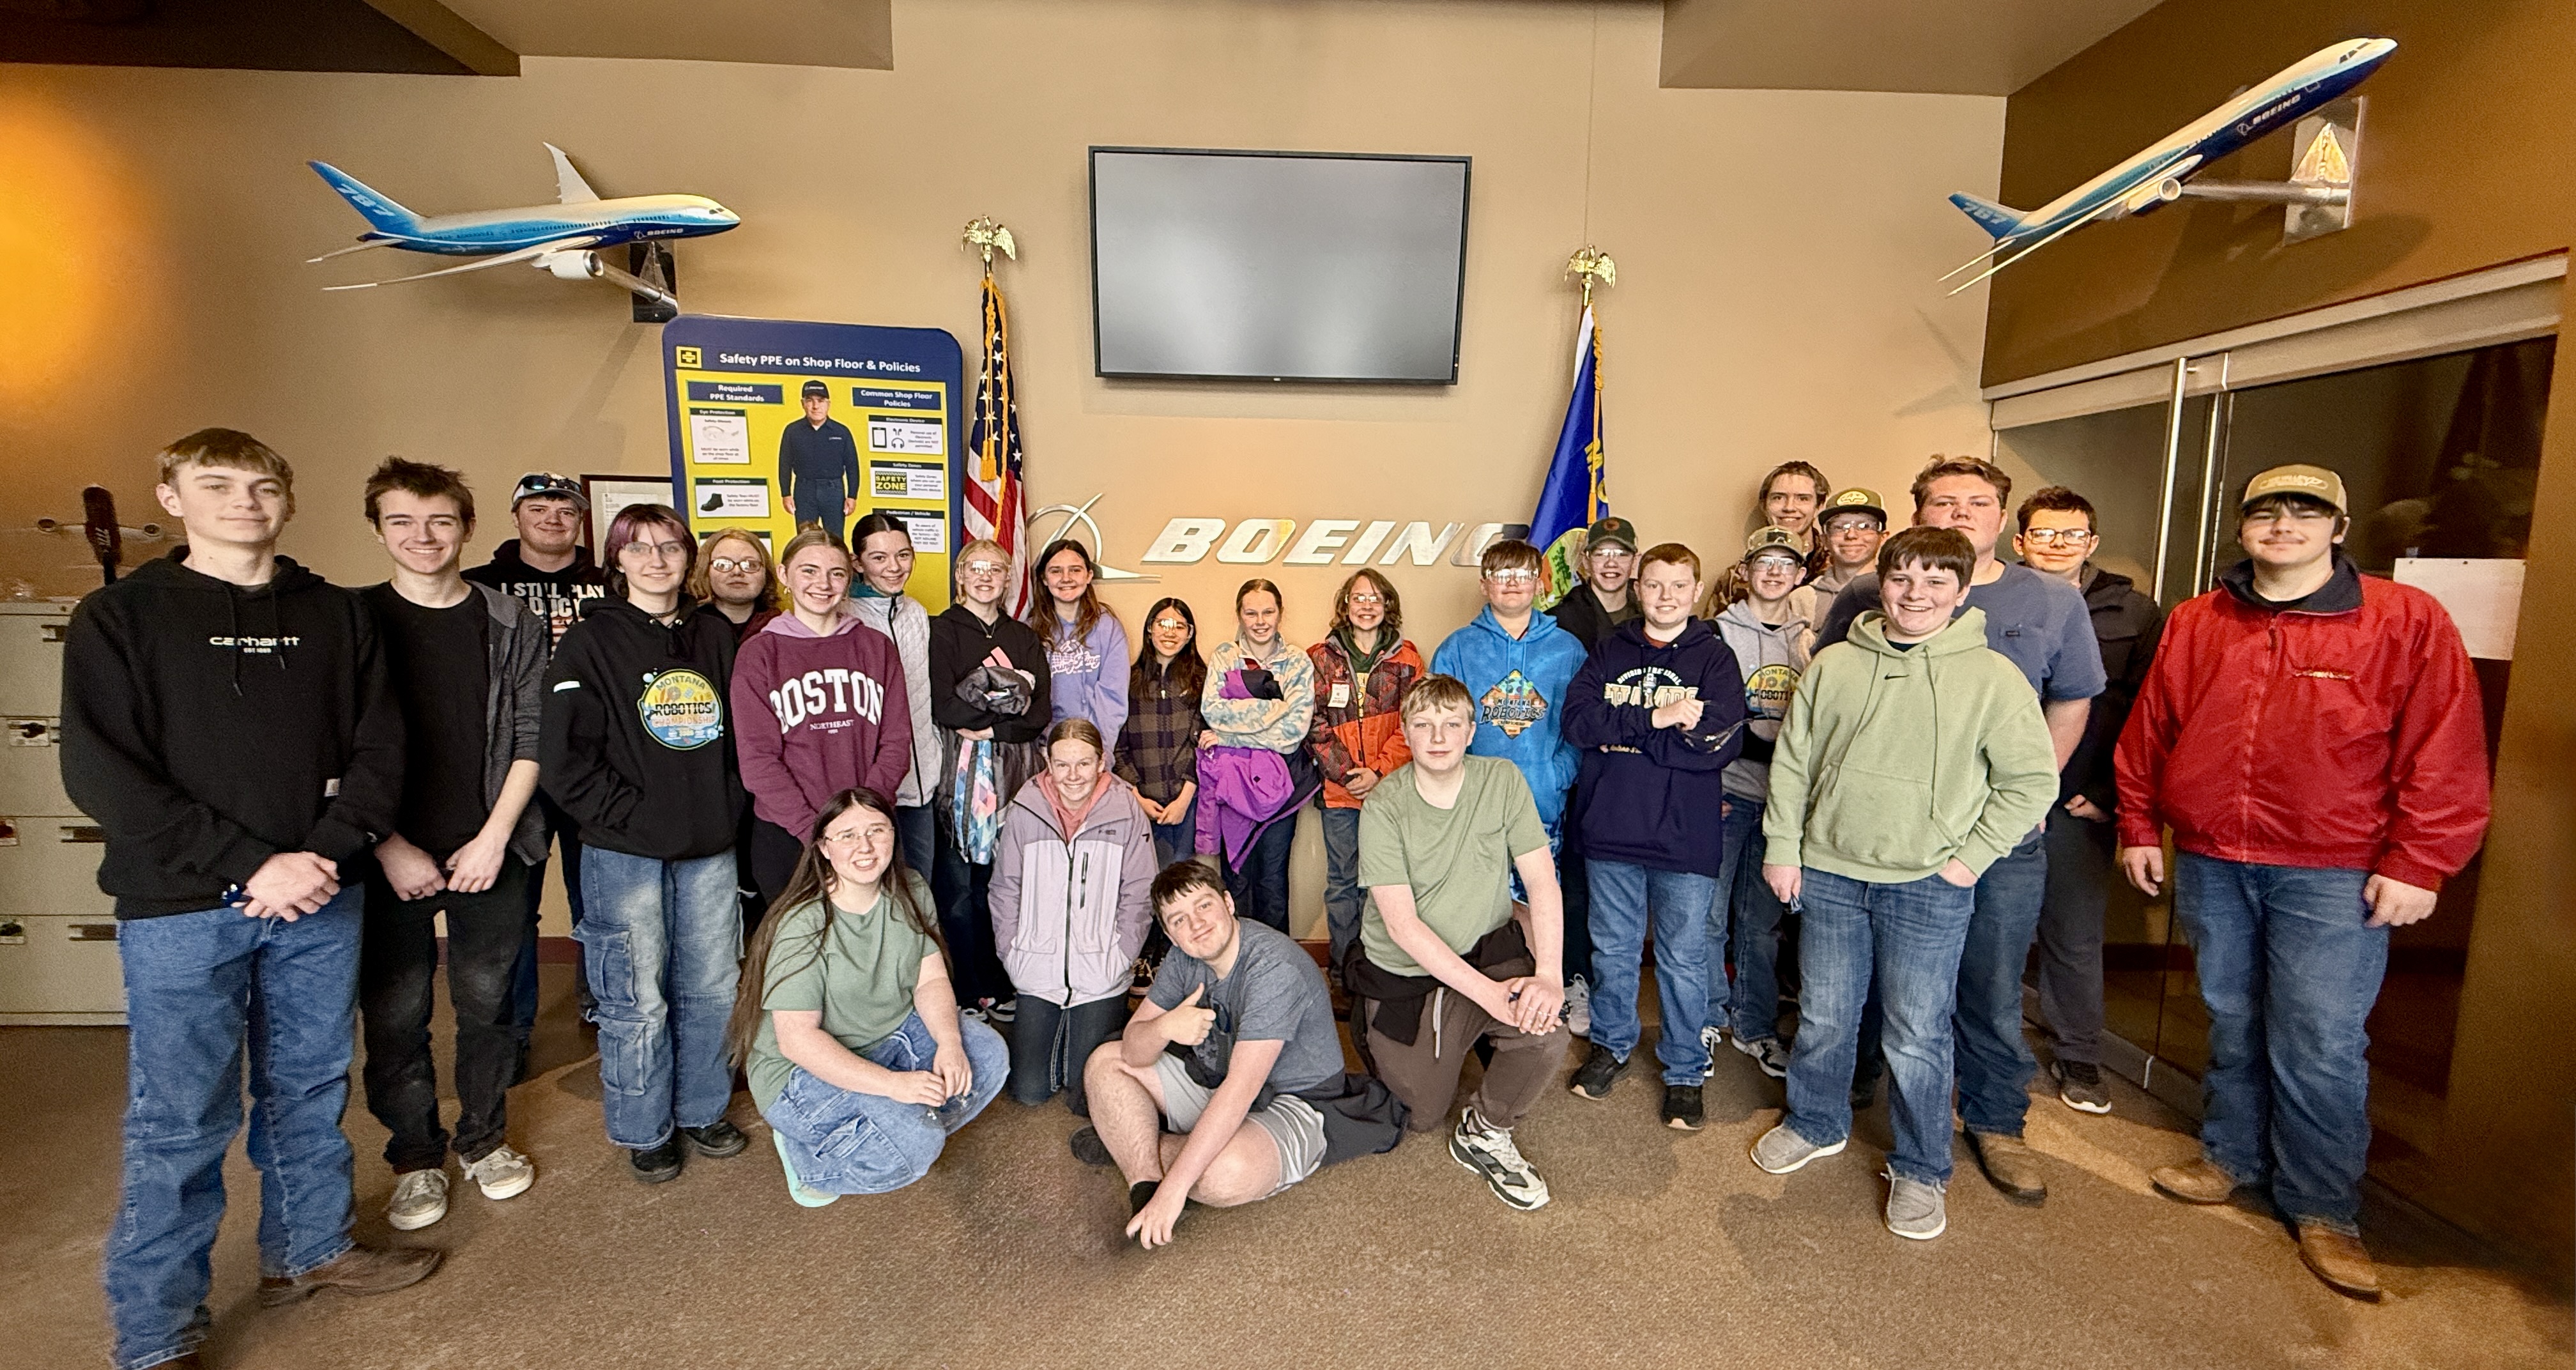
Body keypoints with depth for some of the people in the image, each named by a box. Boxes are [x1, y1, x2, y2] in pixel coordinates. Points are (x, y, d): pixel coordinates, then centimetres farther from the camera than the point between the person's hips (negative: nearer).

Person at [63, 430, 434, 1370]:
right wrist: (252, 866, -17)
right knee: (180, 1122, 5)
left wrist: (324, 854, -11)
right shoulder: (119, 618, -2)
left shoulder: (336, 616, 6)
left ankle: (311, 1249, 34)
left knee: (310, 1090, 15)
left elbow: (377, 748, 4)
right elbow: (102, 774, -9)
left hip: (319, 901, 3)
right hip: (180, 913, -2)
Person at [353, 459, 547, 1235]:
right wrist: (389, 848, -9)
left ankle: (484, 1139, 30)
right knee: (395, 1012, 8)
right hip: (391, 858, 0)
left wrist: (495, 837, -7)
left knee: (487, 1001, 11)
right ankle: (415, 1156, 26)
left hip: (490, 850, 1)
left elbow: (532, 736, 0)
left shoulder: (509, 624, 2)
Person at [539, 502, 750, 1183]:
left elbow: (741, 731, 14)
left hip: (710, 847, 4)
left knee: (711, 987, 11)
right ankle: (644, 1131, 24)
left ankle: (700, 1111, 30)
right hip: (627, 851, -4)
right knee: (638, 999, 5)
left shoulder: (717, 635, 10)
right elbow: (565, 756, -8)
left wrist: (730, 806, 3)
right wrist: (628, 815, -12)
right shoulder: (592, 641, -3)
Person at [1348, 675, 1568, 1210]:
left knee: (1546, 1036, -27)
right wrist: (1488, 992, -28)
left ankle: (1485, 1132, 3)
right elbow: (1402, 925, -21)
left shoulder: (1502, 781, -10)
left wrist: (1549, 973, -25)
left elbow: (1542, 880, -10)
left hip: (1489, 949, 2)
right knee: (1421, 1116, 7)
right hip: (1405, 971, -1)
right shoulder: (1384, 808, -17)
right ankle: (1372, 1031, 38)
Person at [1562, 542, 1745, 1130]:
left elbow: (1719, 744, -15)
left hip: (1685, 837, -2)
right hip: (1611, 830, 3)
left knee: (1684, 959, 9)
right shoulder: (1610, 651, 6)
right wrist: (1654, 718, -19)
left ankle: (1684, 1071, 26)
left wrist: (1620, 728, -15)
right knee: (1613, 948, 16)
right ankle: (1612, 1044, 36)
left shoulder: (1714, 657, -2)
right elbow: (1577, 719, -8)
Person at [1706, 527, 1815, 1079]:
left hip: (1783, 799, 4)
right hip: (1726, 792, -4)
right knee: (1710, 915, 0)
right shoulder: (1718, 633, -2)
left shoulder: (1810, 639, 11)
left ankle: (1756, 1029, 24)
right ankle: (1706, 1022, 17)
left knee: (1763, 920, 11)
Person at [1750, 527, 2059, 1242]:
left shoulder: (1992, 676, -4)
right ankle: (1815, 1122, 37)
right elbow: (1792, 761, 6)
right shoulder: (1834, 664, 2)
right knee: (1824, 1018, 15)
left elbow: (2033, 779, -1)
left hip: (1929, 888, -2)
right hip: (1829, 873, 2)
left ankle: (1920, 1169, 26)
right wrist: (1783, 847, 3)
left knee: (1918, 1035, 6)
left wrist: (1970, 858, -6)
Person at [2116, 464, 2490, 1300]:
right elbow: (2148, 732, 10)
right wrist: (2139, 827, 8)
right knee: (2232, 1023, 15)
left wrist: (2417, 864, -9)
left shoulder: (2407, 620, -2)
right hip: (2210, 863, 3)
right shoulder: (2194, 624, 7)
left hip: (2334, 873, -3)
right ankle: (2232, 1156, 32)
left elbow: (2446, 754, -5)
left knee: (2319, 1044, 0)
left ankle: (2323, 1209, 17)